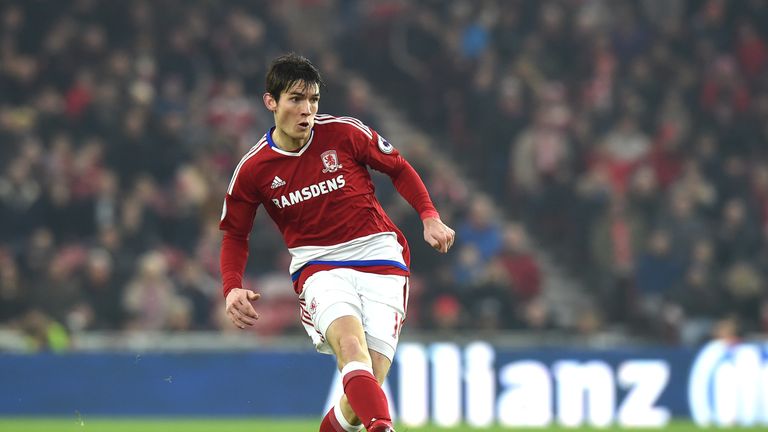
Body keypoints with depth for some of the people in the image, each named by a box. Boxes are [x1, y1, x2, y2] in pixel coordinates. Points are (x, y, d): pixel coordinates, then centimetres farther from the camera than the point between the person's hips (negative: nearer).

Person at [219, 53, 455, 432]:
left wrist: (429, 217, 1)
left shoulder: (345, 133, -4)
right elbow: (235, 235, 12)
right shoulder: (253, 170, -2)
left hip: (380, 257, 1)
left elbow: (399, 169, 13)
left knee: (371, 379, -10)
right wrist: (232, 289, -4)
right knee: (350, 342, -33)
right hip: (318, 266, -1)